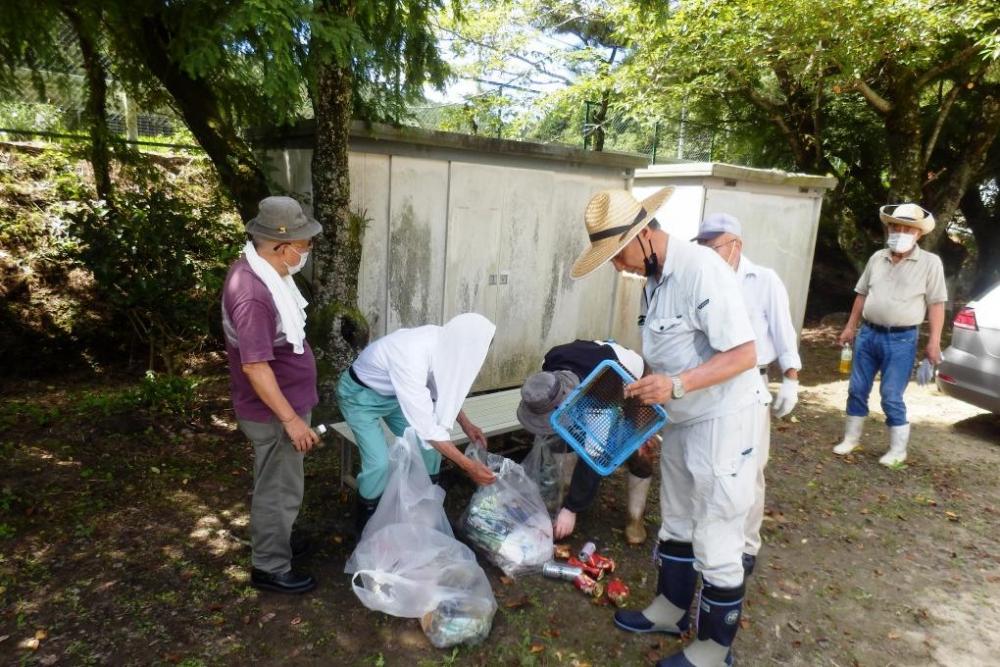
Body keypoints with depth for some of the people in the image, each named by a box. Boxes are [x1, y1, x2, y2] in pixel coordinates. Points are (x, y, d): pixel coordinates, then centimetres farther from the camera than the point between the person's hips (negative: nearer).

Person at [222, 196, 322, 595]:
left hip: (282, 403, 10)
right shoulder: (252, 293, -30)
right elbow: (255, 366, -30)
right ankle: (270, 568, 24)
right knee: (281, 490, 6)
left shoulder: (263, 271, 2)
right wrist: (291, 419, -25)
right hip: (274, 412, -10)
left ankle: (272, 541, 44)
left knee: (274, 485, 25)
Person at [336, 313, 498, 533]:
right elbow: (425, 426, -38)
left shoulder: (441, 343, -19)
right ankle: (366, 523, 8)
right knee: (380, 463, -18)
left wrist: (465, 424, -4)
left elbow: (442, 387, 3)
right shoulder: (410, 359, -42)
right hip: (360, 395, -7)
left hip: (394, 392, 7)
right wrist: (468, 466, -33)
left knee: (429, 447, 2)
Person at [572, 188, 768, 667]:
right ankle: (671, 609, 42)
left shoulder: (701, 269, -23)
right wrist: (645, 394, 4)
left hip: (721, 420, -9)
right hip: (681, 419, 9)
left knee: (715, 541, 4)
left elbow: (744, 355, -24)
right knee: (676, 524, 22)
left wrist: (676, 386, -32)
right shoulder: (654, 279, 5)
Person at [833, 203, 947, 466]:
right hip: (868, 334, 5)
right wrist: (850, 327, 13)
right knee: (857, 389, 9)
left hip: (901, 339, -4)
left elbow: (936, 303, -5)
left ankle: (898, 450, 14)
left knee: (891, 397, -2)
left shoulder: (930, 262, -4)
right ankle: (851, 438, 23)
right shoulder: (877, 258, 9)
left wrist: (934, 342, -11)